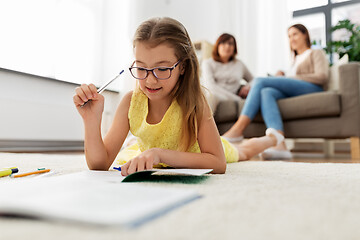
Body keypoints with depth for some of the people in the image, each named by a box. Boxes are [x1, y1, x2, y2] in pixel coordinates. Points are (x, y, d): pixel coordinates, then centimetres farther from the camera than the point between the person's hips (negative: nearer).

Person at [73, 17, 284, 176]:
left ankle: (271, 138, 62)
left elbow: (218, 163, -46)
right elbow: (99, 164, -33)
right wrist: (92, 120, -49)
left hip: (199, 153, -2)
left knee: (241, 152, 30)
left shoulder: (193, 102, -40)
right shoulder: (131, 102, -33)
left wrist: (160, 154, -56)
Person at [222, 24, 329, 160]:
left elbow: (322, 77, 1)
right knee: (266, 92, -29)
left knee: (260, 81, -22)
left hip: (312, 89, -5)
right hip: (292, 93, 6)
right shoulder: (295, 59, 40)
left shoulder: (316, 53, 21)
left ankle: (237, 130, -33)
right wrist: (283, 76, 6)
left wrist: (292, 78, -3)